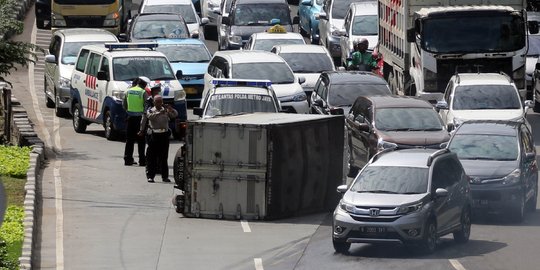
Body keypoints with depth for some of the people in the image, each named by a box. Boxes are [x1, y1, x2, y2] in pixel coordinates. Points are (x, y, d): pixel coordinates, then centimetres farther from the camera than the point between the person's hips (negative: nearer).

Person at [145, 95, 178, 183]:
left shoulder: (166, 111, 10)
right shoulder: (151, 111, 2)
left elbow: (175, 115, 0)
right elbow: (150, 116, -19)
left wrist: (170, 109, -19)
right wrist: (160, 113, -31)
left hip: (164, 135, 2)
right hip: (154, 135, -2)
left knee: (164, 157, 7)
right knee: (152, 157, -2)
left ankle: (165, 176, 12)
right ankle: (150, 176, 1)